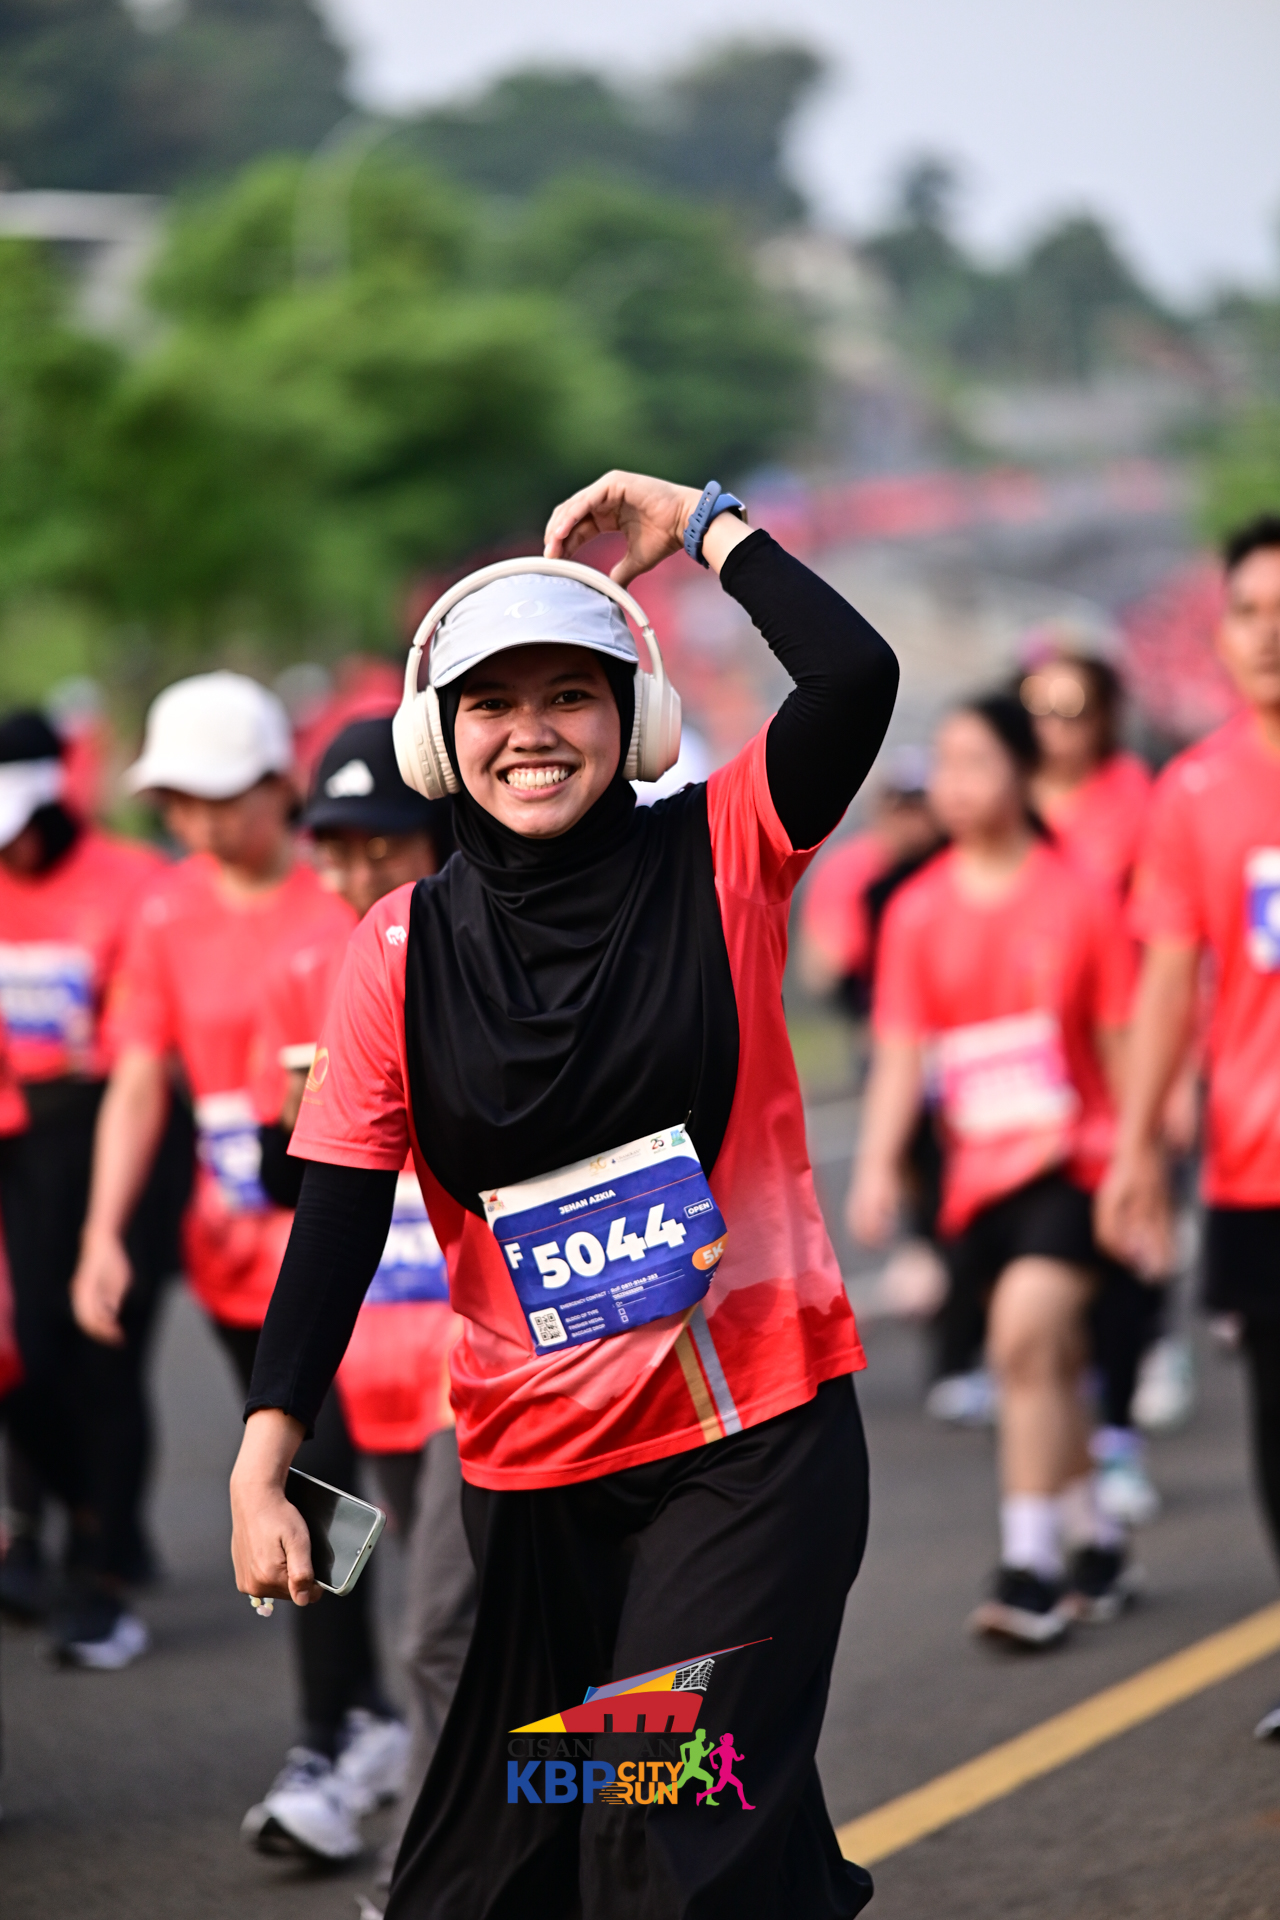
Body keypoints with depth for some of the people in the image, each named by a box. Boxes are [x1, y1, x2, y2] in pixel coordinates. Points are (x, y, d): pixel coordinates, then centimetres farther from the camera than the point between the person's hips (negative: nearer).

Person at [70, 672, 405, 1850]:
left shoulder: (352, 902, -9)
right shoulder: (171, 914, 4)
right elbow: (139, 1082, 4)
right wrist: (105, 1232, -5)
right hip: (235, 1244, 5)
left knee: (320, 1485, -12)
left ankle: (325, 1760, -7)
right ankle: (366, 1709, 26)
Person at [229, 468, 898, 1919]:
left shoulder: (718, 860, -4)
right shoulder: (400, 952, -1)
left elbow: (857, 678, -21)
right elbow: (338, 1216, -3)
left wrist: (698, 524, -11)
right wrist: (260, 1465, -11)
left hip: (759, 1434, -3)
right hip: (532, 1462, 3)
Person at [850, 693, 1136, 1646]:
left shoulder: (1077, 898, -5)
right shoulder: (920, 910, 3)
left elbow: (1122, 1042, 1)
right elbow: (902, 1050, 2)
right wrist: (878, 1164, -10)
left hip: (1071, 1160, -4)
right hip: (980, 1168, 4)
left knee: (1025, 1337, -18)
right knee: (1048, 1361, 10)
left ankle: (1031, 1566, -14)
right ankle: (1097, 1542, 27)